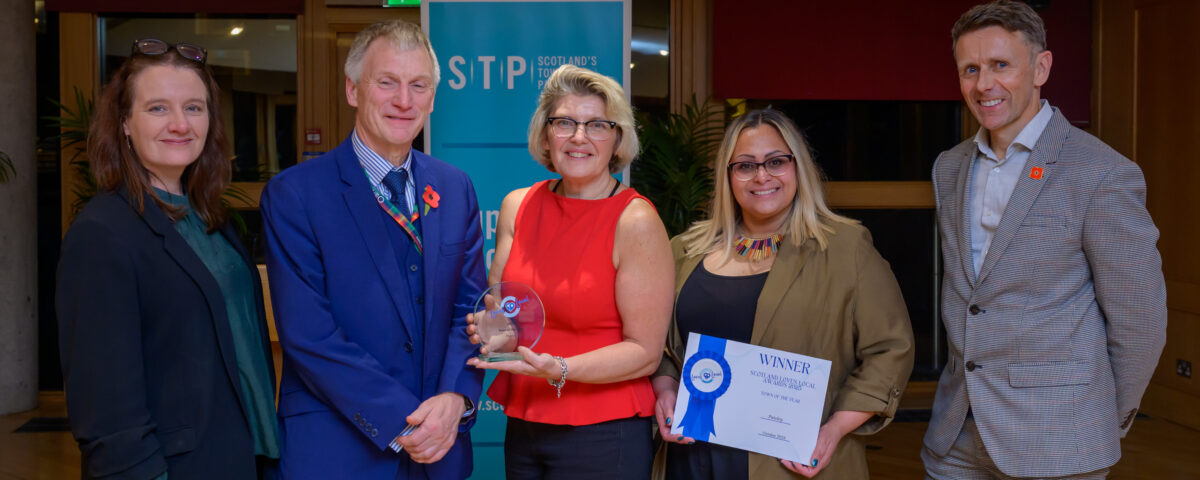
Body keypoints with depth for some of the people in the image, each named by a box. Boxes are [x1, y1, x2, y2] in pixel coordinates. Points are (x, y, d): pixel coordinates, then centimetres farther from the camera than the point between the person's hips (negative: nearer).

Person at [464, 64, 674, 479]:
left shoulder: (636, 222, -13)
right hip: (521, 426, 5)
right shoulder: (517, 206, 3)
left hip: (602, 438, -5)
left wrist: (560, 370, -25)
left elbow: (645, 352, -13)